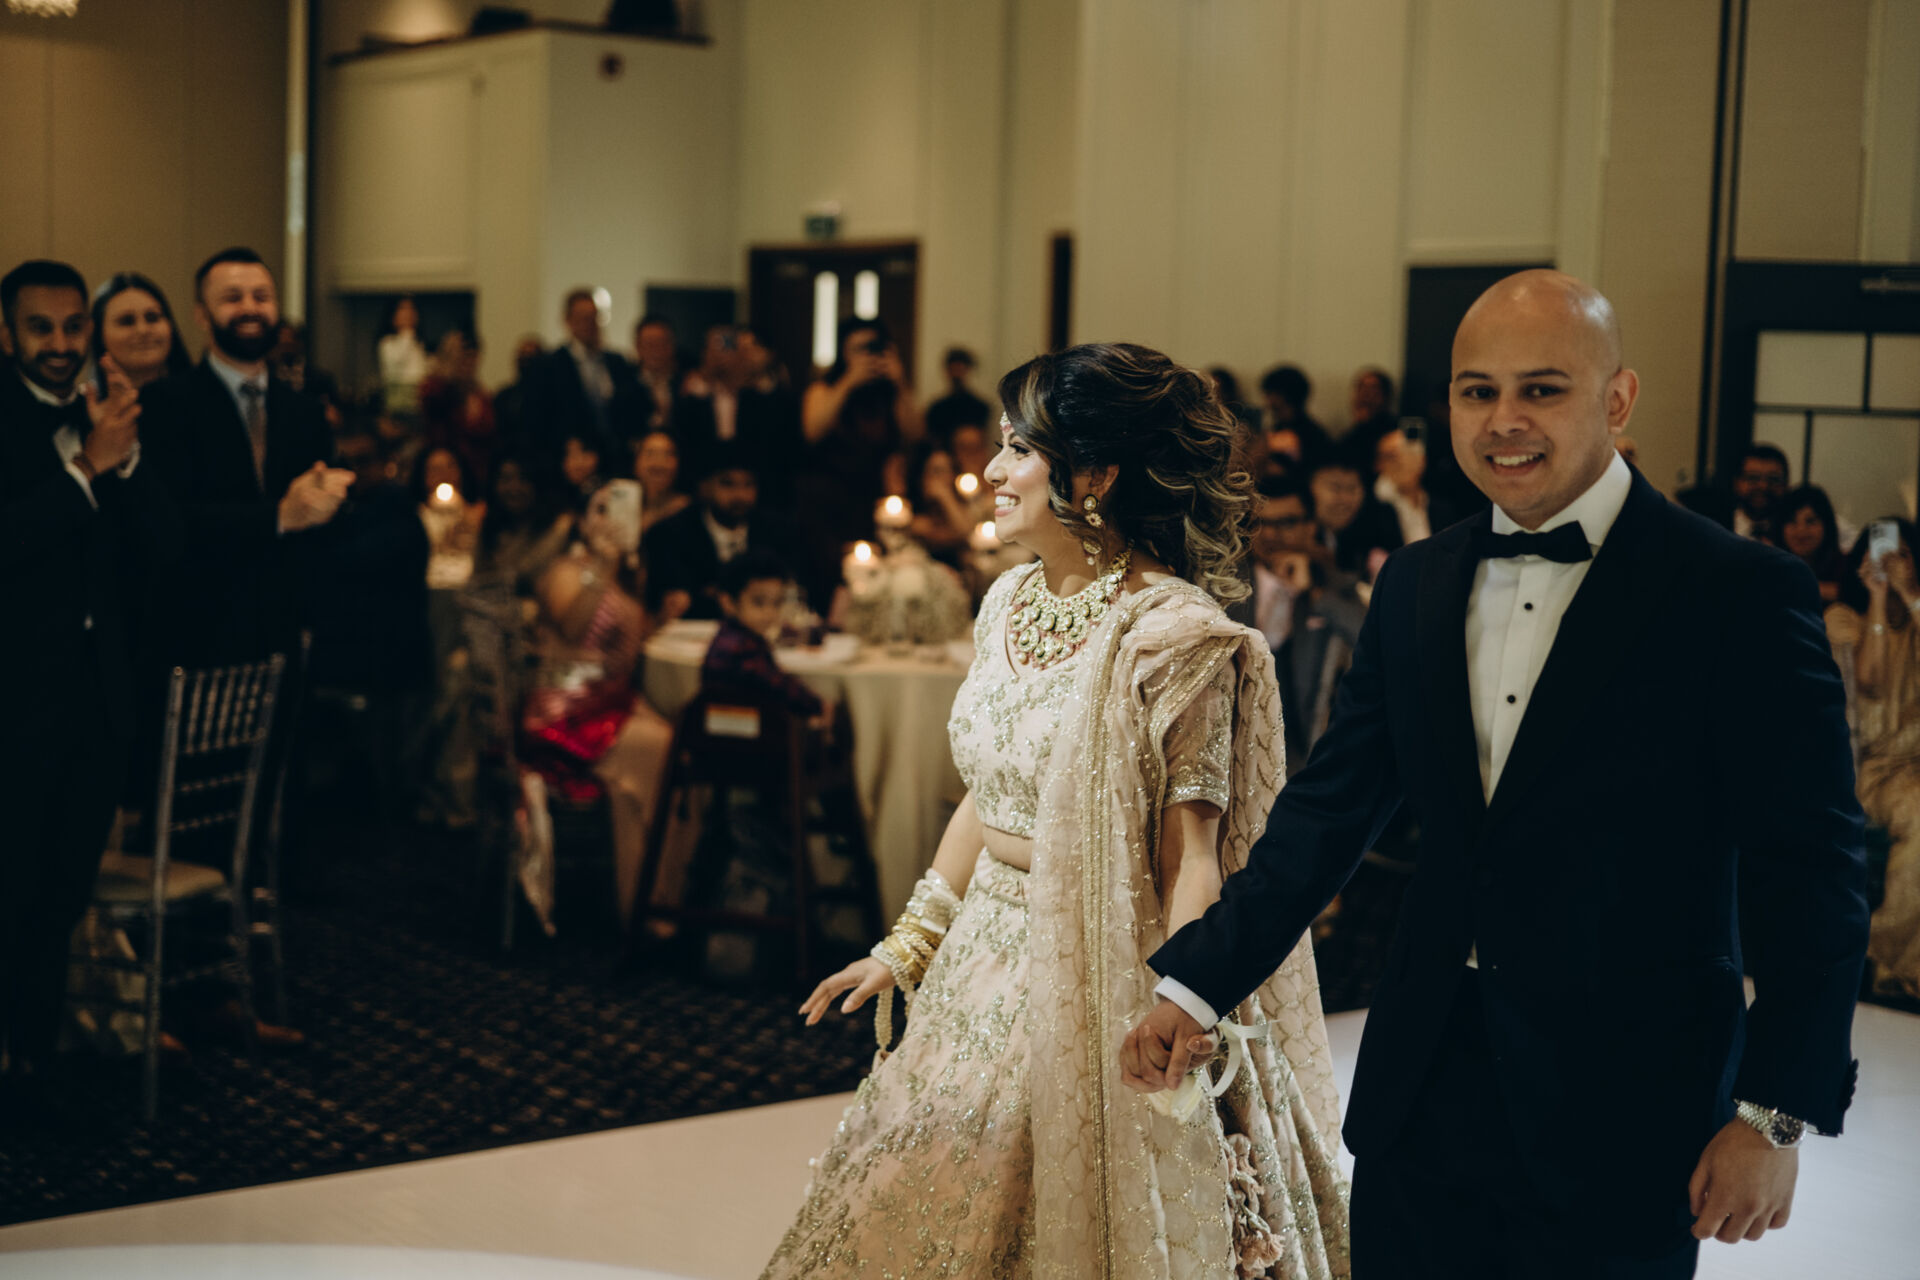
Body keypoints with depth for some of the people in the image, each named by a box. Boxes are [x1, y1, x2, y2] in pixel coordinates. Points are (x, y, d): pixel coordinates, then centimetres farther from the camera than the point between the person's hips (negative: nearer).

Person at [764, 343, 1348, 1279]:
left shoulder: (1177, 635, -18)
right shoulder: (1011, 601, 5)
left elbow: (1193, 858, -19)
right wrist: (906, 948, 18)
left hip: (1100, 981, -7)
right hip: (986, 962, 8)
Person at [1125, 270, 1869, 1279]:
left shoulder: (1740, 595, -9)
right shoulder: (1417, 585, 8)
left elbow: (1810, 873, -9)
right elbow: (1331, 807, 9)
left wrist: (1779, 1113, -13)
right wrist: (1196, 985, 2)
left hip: (1624, 1113, -4)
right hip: (1424, 1097, 5)